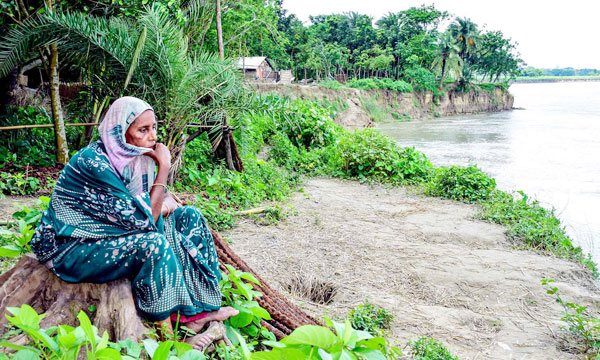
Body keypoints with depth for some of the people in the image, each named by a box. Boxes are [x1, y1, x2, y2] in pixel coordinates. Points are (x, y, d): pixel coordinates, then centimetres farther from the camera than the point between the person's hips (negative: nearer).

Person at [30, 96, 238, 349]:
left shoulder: (135, 156, -3)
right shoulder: (95, 163, -27)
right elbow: (144, 221, -29)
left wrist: (167, 201, -11)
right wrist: (164, 168, -26)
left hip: (112, 233, 9)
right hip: (71, 250, -9)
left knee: (189, 216, -2)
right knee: (153, 244, -34)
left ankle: (195, 311, -4)